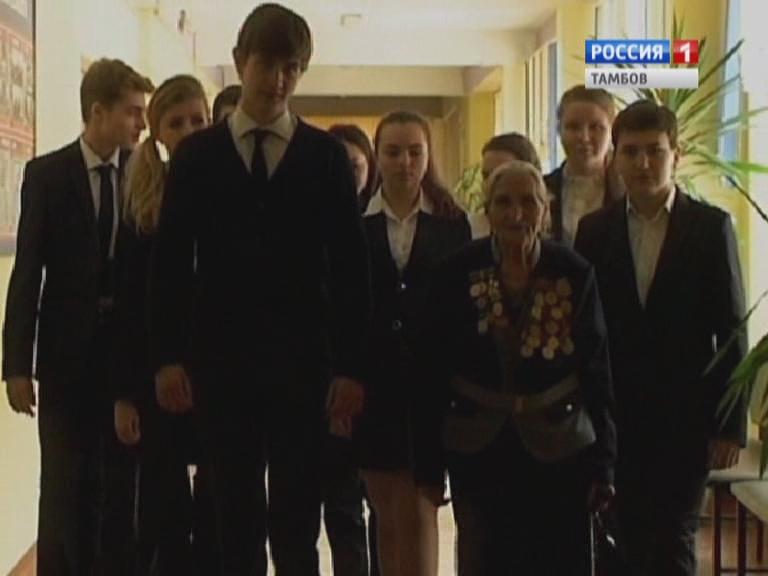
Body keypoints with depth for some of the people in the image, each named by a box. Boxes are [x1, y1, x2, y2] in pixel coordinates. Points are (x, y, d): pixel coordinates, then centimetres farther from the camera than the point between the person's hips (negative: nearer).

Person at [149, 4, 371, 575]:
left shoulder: (327, 155, 2)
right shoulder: (196, 154, 5)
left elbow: (350, 268, 0)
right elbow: (170, 263, 4)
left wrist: (351, 366, -5)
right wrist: (168, 355, -4)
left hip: (302, 363, -1)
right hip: (220, 360, 1)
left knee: (297, 523, 4)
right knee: (236, 519, 9)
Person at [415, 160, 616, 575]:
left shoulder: (575, 274, -3)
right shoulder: (458, 273, -5)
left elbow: (597, 372, 0)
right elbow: (433, 373, -1)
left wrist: (603, 463, -1)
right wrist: (429, 463, -1)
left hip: (558, 454, 0)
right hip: (479, 453, 0)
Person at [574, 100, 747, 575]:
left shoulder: (711, 226, -2)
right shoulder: (595, 229, 3)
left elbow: (733, 331, -2)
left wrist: (731, 423, -5)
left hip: (685, 418, -2)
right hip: (617, 418, 2)